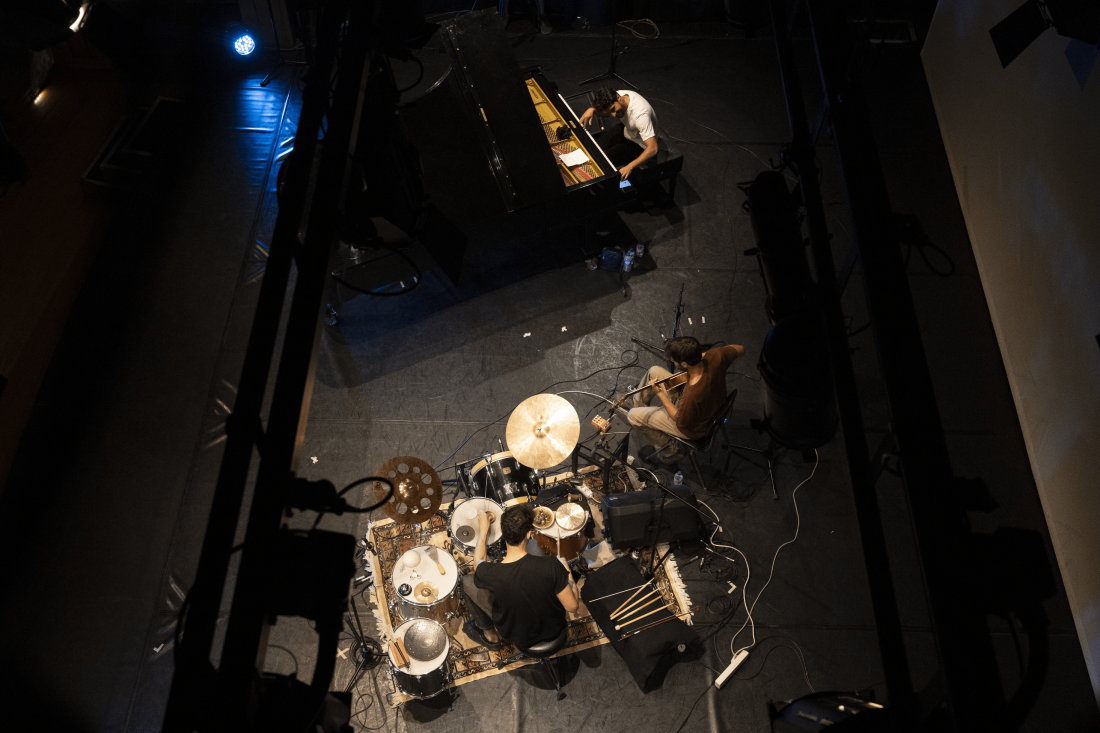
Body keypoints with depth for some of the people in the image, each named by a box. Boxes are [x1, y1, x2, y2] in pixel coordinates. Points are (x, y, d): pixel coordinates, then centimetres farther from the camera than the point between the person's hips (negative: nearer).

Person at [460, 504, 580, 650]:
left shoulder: (490, 573, -31)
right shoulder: (551, 565, -34)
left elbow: (478, 564, -4)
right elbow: (572, 606, -20)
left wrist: (483, 531, 9)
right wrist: (566, 571, -4)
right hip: (554, 630, 1)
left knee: (467, 581, 12)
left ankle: (488, 634, 34)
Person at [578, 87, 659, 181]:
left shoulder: (640, 114, -41)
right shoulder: (620, 94, -20)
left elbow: (653, 148, -42)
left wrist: (630, 167, -50)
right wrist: (592, 110, -20)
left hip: (639, 145, -7)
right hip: (626, 130, 7)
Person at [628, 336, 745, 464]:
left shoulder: (692, 395, -46)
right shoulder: (714, 357, -30)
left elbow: (680, 421, -25)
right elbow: (740, 349, -6)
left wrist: (659, 393, -22)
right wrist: (700, 354, -8)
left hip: (692, 427, -7)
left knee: (633, 416, 2)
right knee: (654, 371, 14)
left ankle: (669, 451, 22)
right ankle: (638, 404, 44)